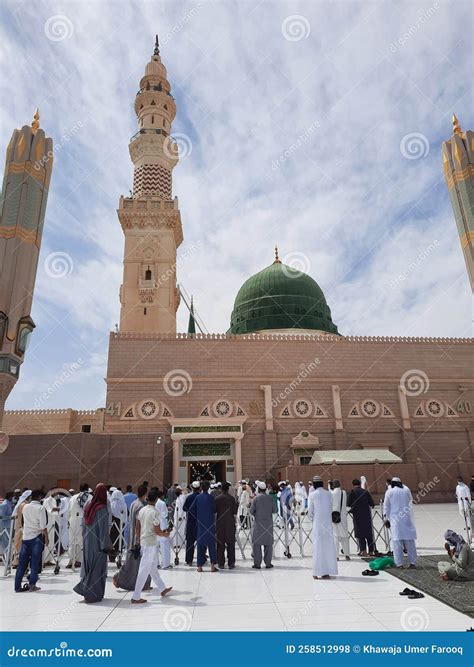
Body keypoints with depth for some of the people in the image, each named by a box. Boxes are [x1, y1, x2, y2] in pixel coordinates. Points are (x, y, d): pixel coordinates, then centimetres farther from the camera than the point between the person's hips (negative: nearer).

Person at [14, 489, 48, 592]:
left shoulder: (25, 507, 7)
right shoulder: (40, 508, -11)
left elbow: (24, 521, 15)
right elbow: (43, 526, -12)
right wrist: (46, 537, -2)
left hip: (25, 537, 5)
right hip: (36, 537, -5)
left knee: (22, 562, 10)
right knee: (35, 562, 3)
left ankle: (17, 586, 13)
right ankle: (32, 585, 6)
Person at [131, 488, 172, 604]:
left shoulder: (142, 510, 3)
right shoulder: (154, 512, -19)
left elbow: (137, 527, 11)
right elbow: (157, 531, -17)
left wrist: (138, 538, 23)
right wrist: (166, 534, 1)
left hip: (143, 541, 8)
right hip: (150, 543, -8)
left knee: (153, 567, 18)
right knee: (144, 570, -1)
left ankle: (162, 589, 32)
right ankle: (136, 597, 5)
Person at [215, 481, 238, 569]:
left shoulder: (217, 498, -5)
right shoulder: (231, 498, -8)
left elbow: (214, 511, -1)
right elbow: (235, 511, -6)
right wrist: (237, 505, 11)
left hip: (220, 523, 1)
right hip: (230, 523, -1)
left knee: (220, 544, 9)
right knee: (230, 544, 8)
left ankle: (221, 563, 12)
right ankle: (231, 563, 9)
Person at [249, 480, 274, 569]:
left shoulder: (256, 498, -10)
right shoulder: (270, 498, -2)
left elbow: (251, 511, -7)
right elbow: (273, 510, 4)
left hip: (258, 523, -2)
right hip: (268, 523, 3)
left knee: (257, 543, 6)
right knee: (268, 543, 10)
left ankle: (257, 563, 7)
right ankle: (268, 563, 14)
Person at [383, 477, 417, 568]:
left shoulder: (389, 492, 0)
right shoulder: (406, 490, 4)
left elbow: (386, 506, 4)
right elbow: (410, 500, 21)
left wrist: (386, 518, 12)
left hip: (395, 519, -2)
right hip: (407, 518, 2)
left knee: (397, 541, 0)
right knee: (410, 541, 9)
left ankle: (399, 563, 0)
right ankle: (413, 562, 11)